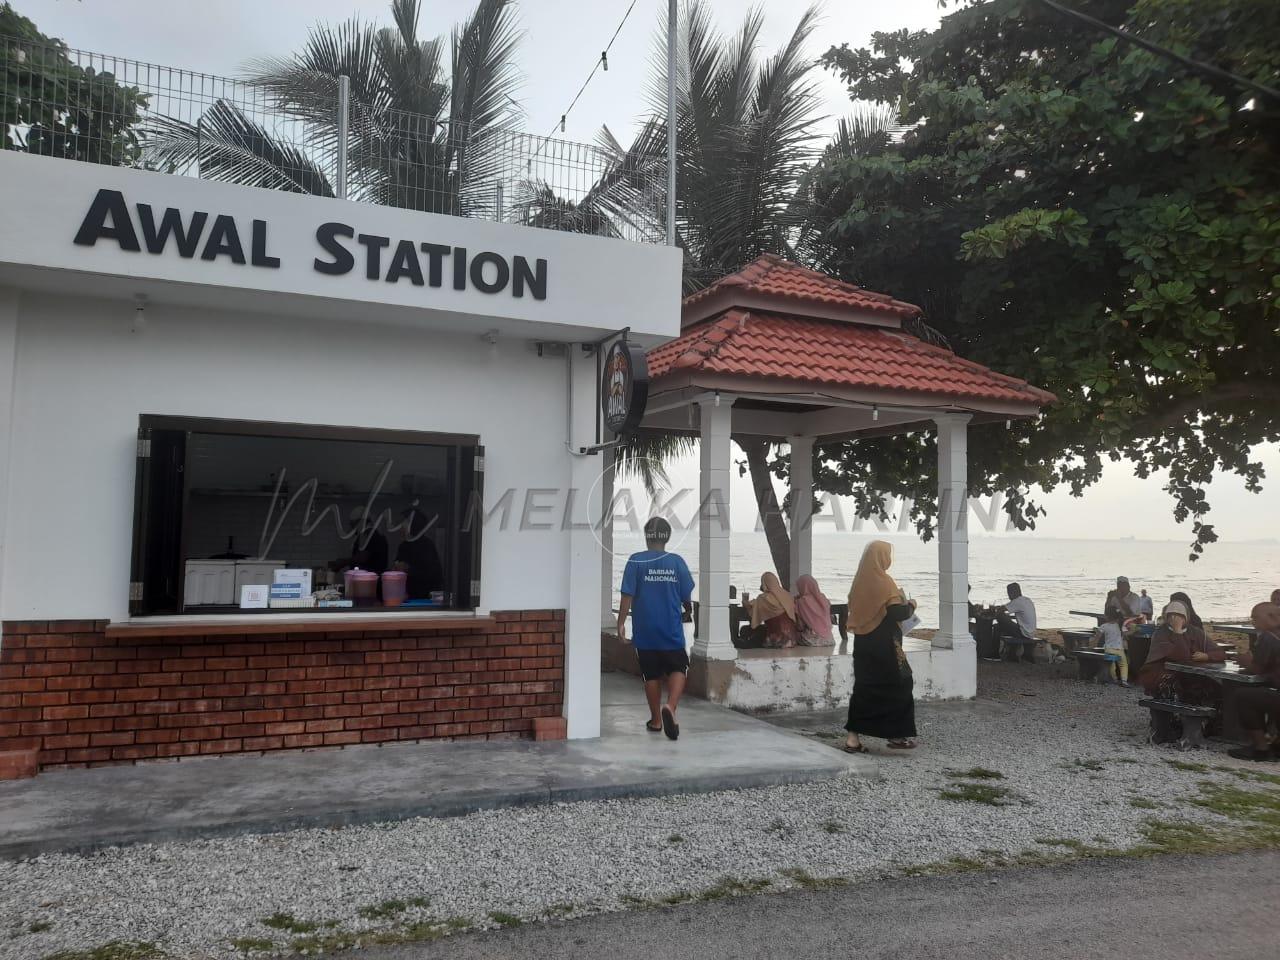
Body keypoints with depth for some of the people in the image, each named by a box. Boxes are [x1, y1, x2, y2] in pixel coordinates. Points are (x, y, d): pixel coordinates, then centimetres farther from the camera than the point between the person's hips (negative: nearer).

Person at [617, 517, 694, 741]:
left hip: (645, 632, 0)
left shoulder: (636, 561, -6)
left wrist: (621, 623, -2)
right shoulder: (677, 562, -2)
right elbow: (686, 598, 4)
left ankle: (656, 720, 22)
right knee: (678, 669, 9)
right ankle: (670, 706, -15)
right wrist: (688, 609, 26)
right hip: (672, 630, 0)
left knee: (651, 675, 12)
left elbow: (627, 595, -10)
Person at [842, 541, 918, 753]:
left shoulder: (860, 580, 6)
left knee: (864, 687, 10)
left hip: (863, 642, 7)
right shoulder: (883, 581, -16)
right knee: (898, 685, 7)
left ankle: (853, 737, 7)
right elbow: (896, 613, -21)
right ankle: (897, 735, 15)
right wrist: (911, 605, 0)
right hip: (883, 644, -7)